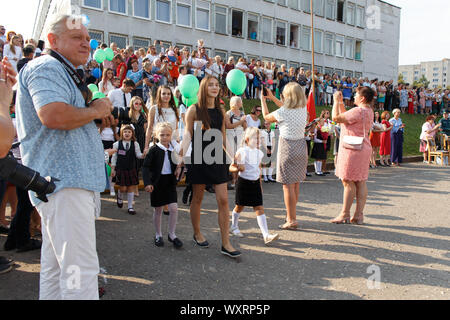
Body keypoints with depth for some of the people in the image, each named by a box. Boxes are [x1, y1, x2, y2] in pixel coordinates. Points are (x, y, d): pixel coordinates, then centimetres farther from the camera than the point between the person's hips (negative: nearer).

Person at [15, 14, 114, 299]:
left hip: (74, 180, 11)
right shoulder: (46, 67, -6)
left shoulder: (65, 72, 27)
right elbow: (53, 115, -25)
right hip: (65, 181, -11)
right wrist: (95, 110, -9)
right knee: (81, 268, -12)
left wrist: (99, 113, 17)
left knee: (56, 267, 16)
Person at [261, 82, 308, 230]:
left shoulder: (283, 112, -16)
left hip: (287, 148, -7)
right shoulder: (303, 109, 3)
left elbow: (266, 117, 3)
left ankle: (292, 221, 3)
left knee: (288, 185, -1)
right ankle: (291, 214, 31)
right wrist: (272, 97, 29)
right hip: (301, 147, 7)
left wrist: (263, 100, 17)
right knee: (296, 184, 16)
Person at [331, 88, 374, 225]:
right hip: (363, 148, 10)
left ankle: (345, 215, 4)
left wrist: (336, 101, -3)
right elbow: (345, 116, 25)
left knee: (348, 182, -3)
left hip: (352, 149, -10)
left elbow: (336, 117, -15)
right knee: (361, 182, 8)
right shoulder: (368, 111, 15)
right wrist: (341, 102, 22)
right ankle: (359, 215, 12)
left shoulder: (358, 111, -17)